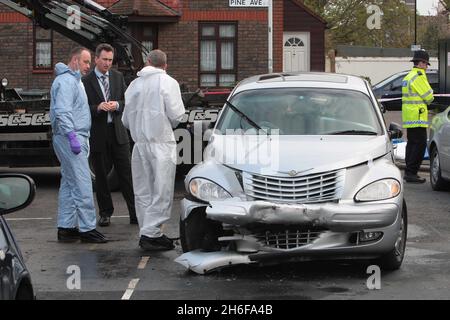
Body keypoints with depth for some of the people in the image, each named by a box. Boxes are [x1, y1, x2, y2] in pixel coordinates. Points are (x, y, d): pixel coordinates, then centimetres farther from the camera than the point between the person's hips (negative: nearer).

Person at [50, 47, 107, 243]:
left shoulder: (74, 80, 21)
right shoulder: (66, 81, -13)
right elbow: (63, 112, -22)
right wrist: (72, 136, -27)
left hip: (76, 138, 11)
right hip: (70, 138, -11)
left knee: (69, 183, 11)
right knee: (82, 184, -11)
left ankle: (65, 227, 14)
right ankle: (87, 228, -10)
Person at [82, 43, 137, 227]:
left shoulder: (118, 77, 9)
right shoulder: (86, 81, -3)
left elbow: (127, 101, 10)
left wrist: (117, 105, -11)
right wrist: (98, 108, -22)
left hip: (117, 131, 2)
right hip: (97, 134, -2)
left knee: (126, 173, 0)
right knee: (101, 175, 6)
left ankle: (135, 213, 3)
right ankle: (105, 213, 17)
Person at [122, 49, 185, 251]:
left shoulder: (134, 84, 9)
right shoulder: (168, 83, -6)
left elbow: (126, 120, 12)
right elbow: (176, 114, -11)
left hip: (139, 143, 5)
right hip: (161, 143, -5)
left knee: (143, 192, 11)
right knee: (162, 191, -3)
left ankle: (148, 233, 14)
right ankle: (150, 233, -10)